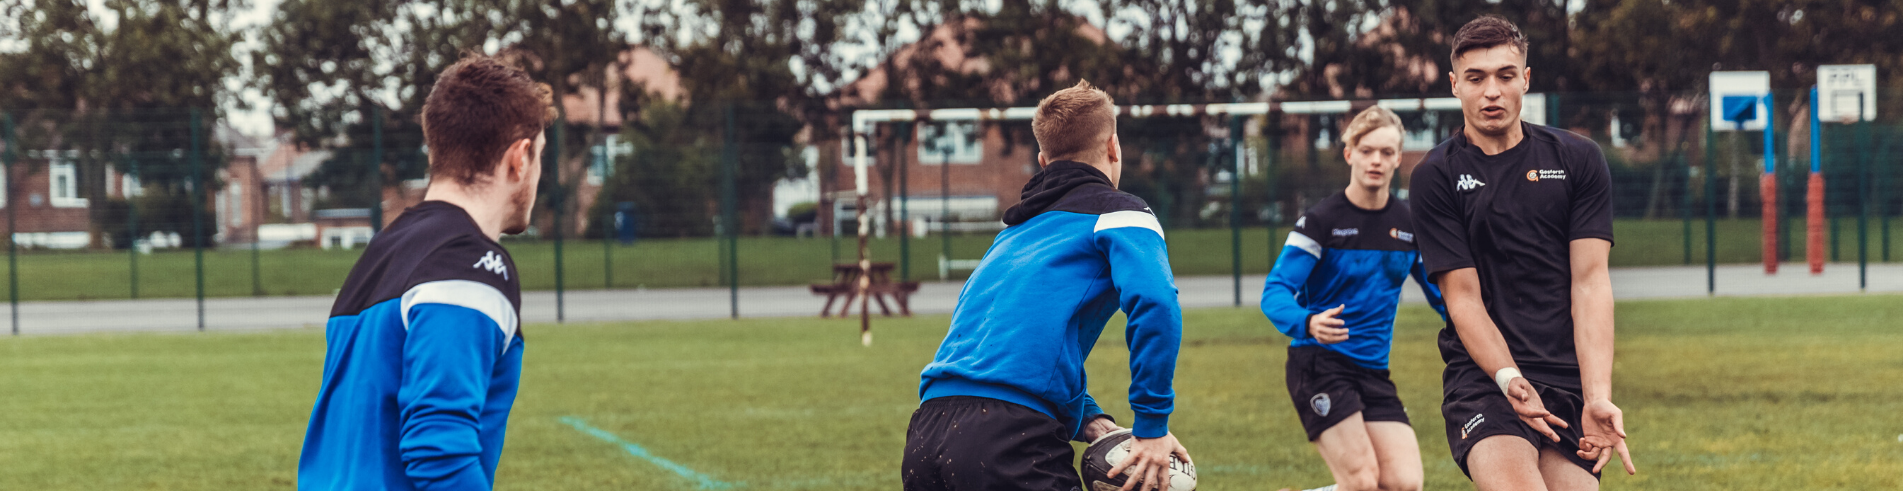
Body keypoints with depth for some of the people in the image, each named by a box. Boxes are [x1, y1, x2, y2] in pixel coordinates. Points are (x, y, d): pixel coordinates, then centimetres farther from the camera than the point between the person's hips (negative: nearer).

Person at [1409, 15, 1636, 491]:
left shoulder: (1579, 160, 8)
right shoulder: (1436, 176, 3)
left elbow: (1590, 281, 0)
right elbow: (1464, 298, -3)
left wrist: (1597, 396, -13)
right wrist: (1509, 380, -20)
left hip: (1571, 379, 3)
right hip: (1482, 379, -3)